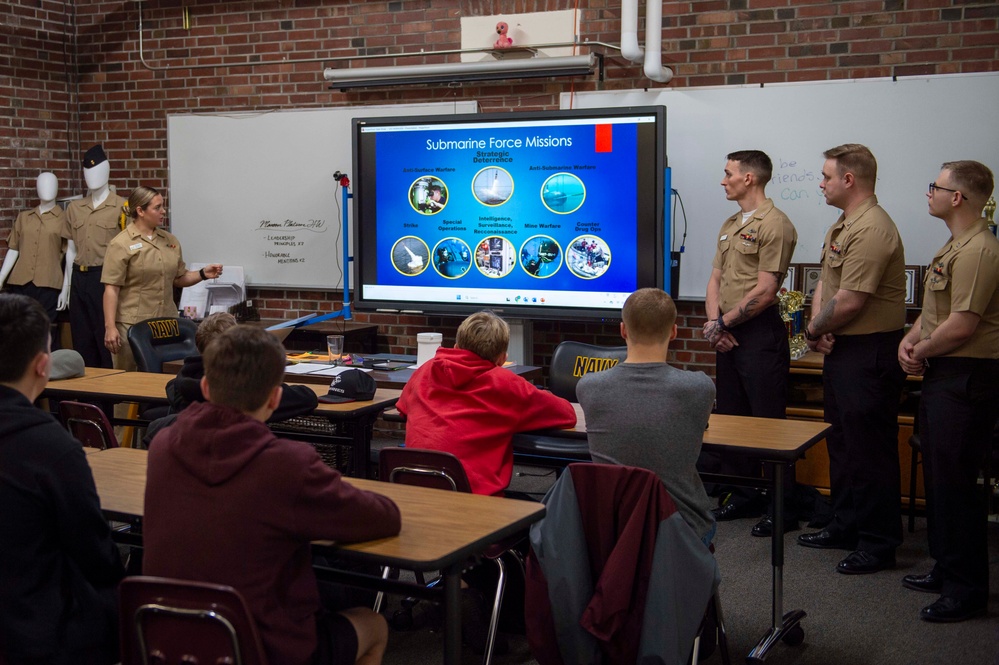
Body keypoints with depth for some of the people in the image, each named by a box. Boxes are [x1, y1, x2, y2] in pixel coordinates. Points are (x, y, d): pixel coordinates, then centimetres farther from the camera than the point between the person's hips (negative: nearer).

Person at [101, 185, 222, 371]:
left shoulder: (170, 240, 11)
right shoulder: (121, 244, -6)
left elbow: (179, 279, 18)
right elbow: (111, 289, -10)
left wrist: (202, 274, 0)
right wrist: (110, 327, -17)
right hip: (132, 324, -5)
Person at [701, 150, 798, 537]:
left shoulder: (774, 225, -11)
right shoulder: (730, 225, 17)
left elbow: (764, 291, -17)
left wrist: (723, 322, -10)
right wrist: (713, 321, -3)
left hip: (760, 334, -9)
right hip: (728, 334, 9)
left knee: (768, 421, -4)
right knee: (731, 418, 14)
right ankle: (743, 497, 25)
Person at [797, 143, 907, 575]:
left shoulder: (871, 229, -20)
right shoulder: (841, 227, 15)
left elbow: (850, 301, -24)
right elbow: (825, 284, 15)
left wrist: (815, 330, -7)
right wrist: (818, 328, -2)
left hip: (870, 353, -11)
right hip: (842, 349, 11)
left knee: (870, 450, -3)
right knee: (842, 443, 18)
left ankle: (879, 543, 7)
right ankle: (846, 526, 30)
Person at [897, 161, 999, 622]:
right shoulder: (954, 247, 16)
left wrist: (919, 352, -10)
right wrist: (911, 340, 4)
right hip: (943, 374, 11)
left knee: (954, 481, -6)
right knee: (938, 475, 17)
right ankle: (946, 569, 29)